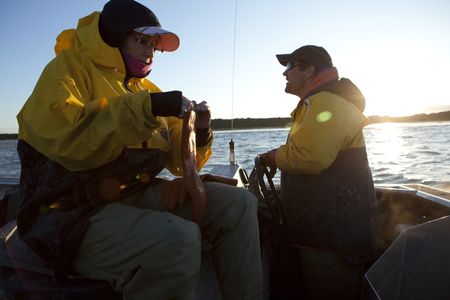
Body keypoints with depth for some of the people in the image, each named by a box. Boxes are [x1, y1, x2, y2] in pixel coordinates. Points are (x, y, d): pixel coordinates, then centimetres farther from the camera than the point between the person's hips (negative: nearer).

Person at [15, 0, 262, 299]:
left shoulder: (147, 89, 18)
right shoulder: (70, 67, 2)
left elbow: (179, 160, 16)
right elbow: (63, 139, -21)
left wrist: (199, 133, -3)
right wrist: (145, 108, -22)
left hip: (140, 196, 7)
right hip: (75, 212, -6)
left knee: (239, 203, -6)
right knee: (178, 239, -34)